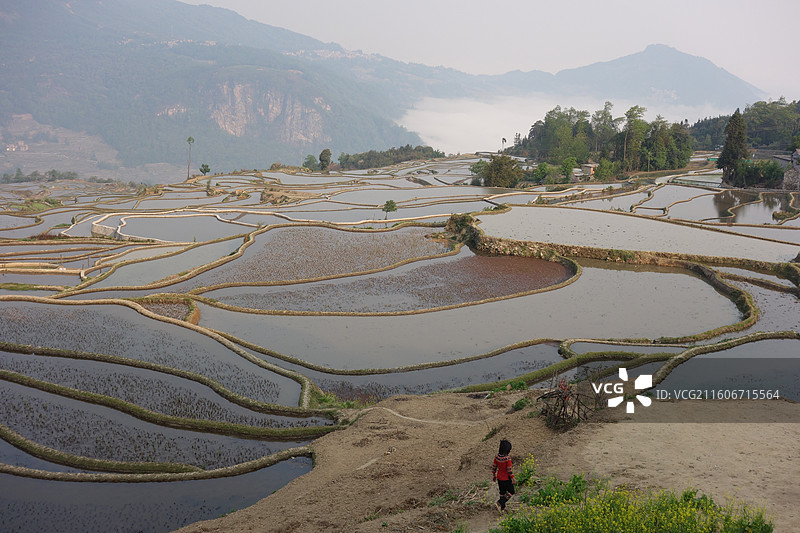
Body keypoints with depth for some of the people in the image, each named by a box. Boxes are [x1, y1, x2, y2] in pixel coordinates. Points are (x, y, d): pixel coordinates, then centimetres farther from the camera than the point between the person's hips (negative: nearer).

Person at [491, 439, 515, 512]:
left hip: (499, 478, 6)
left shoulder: (497, 456, -8)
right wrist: (513, 479, -10)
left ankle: (502, 508, 32)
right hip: (506, 479, -6)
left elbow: (494, 466, 2)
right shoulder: (507, 459, -27)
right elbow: (509, 470, -22)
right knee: (511, 492, 13)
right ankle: (499, 503, 1)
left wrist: (494, 475, 15)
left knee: (502, 492, 22)